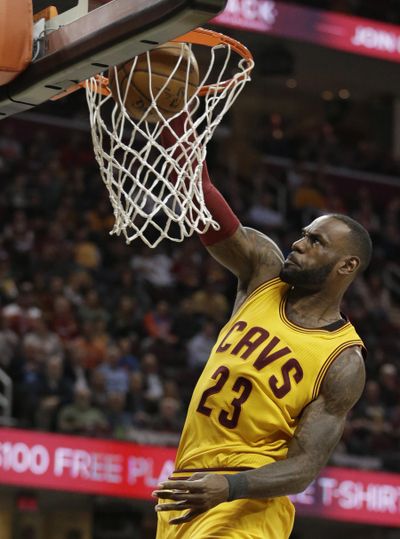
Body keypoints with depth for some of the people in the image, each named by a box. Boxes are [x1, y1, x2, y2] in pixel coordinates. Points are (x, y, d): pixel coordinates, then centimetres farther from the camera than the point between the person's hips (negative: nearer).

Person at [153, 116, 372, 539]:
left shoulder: (343, 363, -10)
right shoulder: (264, 270, 4)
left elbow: (304, 468, -14)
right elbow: (198, 191, -5)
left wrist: (230, 486, -32)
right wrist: (171, 113, -19)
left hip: (248, 505, -7)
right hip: (187, 489, 7)